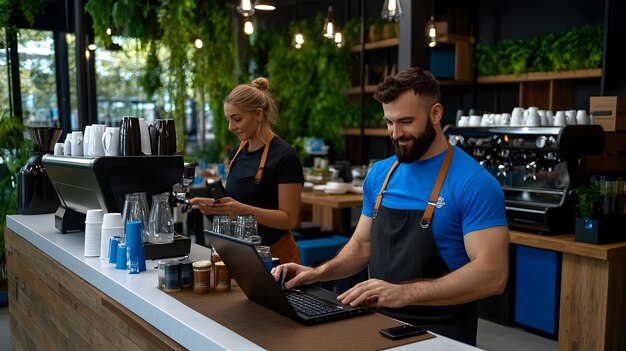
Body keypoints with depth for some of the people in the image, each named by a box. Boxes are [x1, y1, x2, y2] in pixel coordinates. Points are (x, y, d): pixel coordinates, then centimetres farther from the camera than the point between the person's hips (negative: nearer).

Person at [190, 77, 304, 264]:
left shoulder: (284, 156, -15)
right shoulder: (237, 152, 6)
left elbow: (288, 219, -17)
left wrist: (242, 209, -28)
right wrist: (216, 205, -6)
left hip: (274, 254, -6)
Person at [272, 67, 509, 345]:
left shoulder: (474, 183, -13)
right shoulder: (379, 174, 6)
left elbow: (492, 274, -19)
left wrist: (404, 293, -27)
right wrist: (319, 273, -2)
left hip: (440, 334, -4)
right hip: (381, 323, 5)